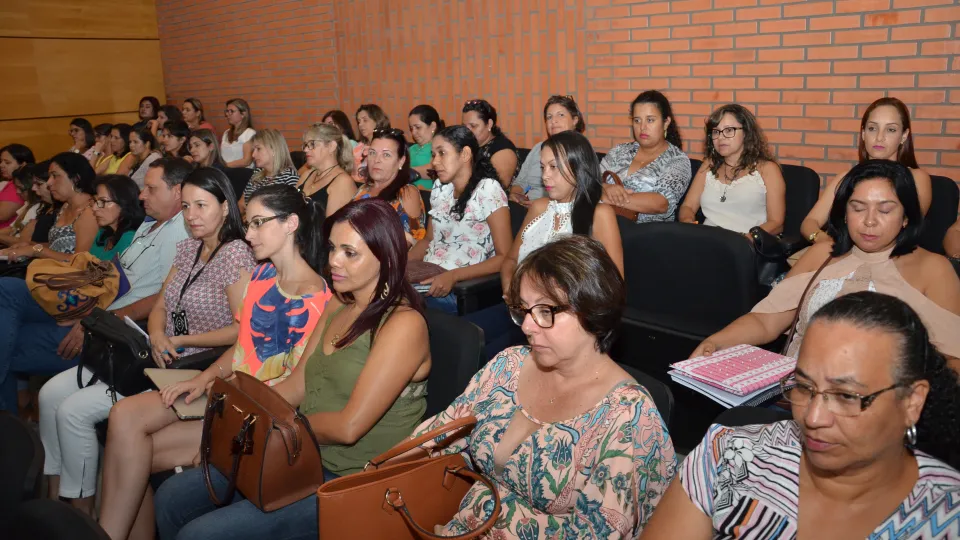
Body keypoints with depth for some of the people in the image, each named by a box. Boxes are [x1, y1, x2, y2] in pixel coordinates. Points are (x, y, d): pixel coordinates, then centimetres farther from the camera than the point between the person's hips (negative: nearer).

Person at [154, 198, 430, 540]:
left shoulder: (403, 324, -18)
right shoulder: (338, 307, 10)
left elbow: (348, 427, -23)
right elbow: (296, 386, 11)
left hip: (351, 483, -8)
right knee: (171, 498, 9)